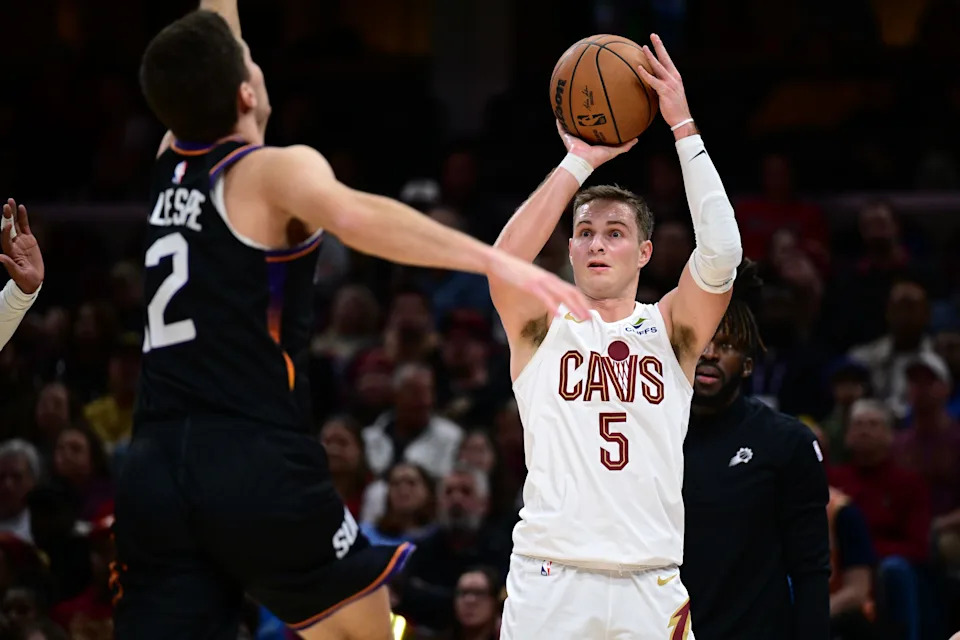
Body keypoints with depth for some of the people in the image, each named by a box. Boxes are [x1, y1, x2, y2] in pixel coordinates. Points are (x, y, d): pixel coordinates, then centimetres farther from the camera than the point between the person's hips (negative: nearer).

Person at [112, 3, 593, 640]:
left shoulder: (170, 163, 13)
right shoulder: (276, 171, -5)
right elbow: (355, 216, -28)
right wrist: (496, 261, -36)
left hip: (156, 466, 5)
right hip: (259, 465, -5)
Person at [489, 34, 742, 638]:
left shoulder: (671, 327, 11)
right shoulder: (543, 326, 9)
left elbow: (721, 255, -7)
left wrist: (684, 125, -7)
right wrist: (580, 161, -9)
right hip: (549, 581, -1)